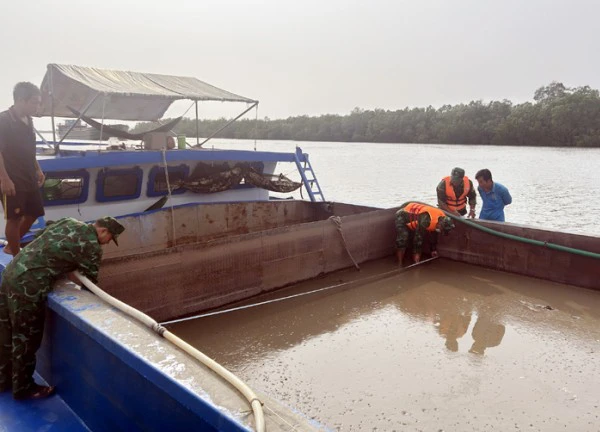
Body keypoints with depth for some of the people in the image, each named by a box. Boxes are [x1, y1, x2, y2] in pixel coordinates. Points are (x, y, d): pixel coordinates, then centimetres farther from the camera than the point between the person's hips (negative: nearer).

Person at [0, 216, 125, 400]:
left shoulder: (69, 222, 14)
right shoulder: (92, 246, -10)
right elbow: (90, 281, 0)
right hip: (28, 286, -9)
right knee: (26, 339, 8)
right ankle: (24, 388, 25)